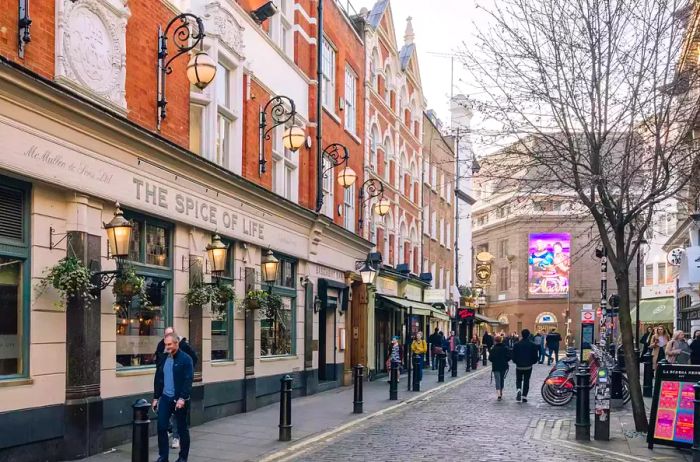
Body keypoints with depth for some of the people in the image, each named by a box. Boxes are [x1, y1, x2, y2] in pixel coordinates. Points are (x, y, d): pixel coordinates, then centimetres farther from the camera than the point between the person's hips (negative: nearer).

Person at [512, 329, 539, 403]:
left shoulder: (516, 345, -7)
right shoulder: (532, 345, -7)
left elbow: (513, 356, -4)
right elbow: (535, 357, -4)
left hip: (519, 366, 0)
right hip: (528, 366, 0)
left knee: (518, 380, 15)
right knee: (526, 381, 10)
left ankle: (519, 390, -14)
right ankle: (524, 396, 7)